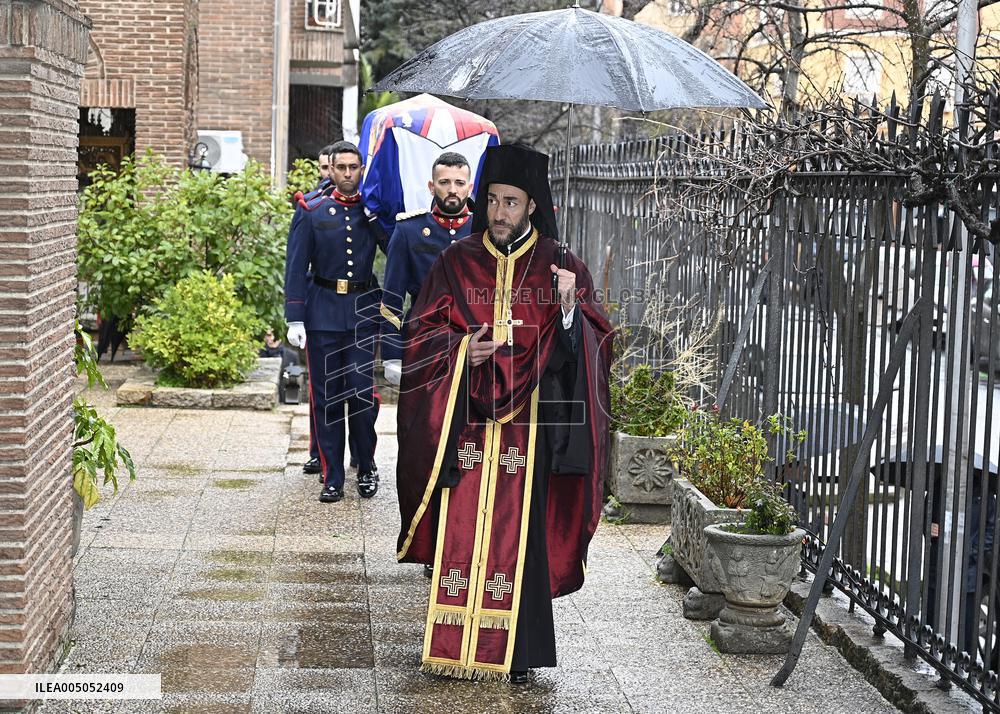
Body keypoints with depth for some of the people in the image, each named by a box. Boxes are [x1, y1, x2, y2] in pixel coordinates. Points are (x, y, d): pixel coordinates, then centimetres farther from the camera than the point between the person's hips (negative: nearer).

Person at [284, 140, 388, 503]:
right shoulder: (311, 210, 1)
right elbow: (296, 268, -1)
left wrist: (375, 216, -12)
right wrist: (294, 319, -7)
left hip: (363, 312, 1)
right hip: (323, 313, -1)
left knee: (363, 392, -2)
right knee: (326, 397, 2)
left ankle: (366, 467, 17)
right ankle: (332, 478, 9)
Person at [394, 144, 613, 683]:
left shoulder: (561, 267, 4)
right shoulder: (456, 262, 8)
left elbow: (590, 344, -2)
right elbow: (422, 333, 9)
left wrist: (570, 309, -22)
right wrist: (461, 349, -10)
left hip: (527, 423, -1)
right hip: (464, 421, 1)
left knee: (517, 529, -1)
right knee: (460, 528, 0)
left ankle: (515, 652, 8)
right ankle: (454, 646, 10)